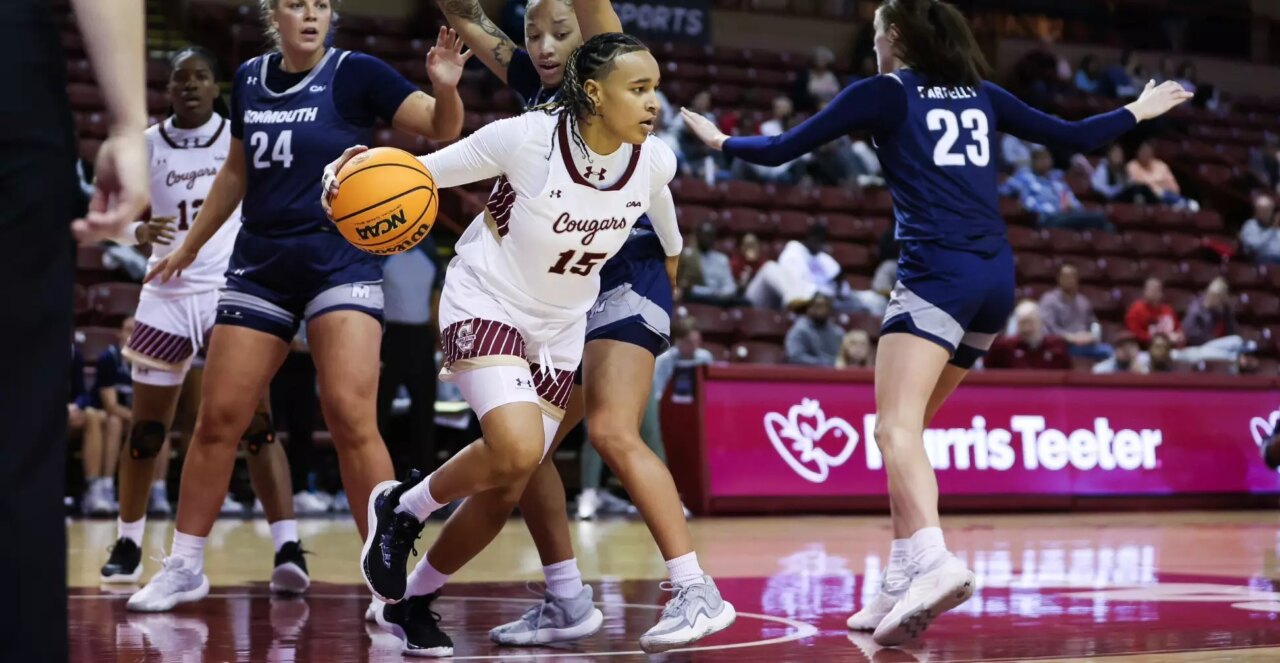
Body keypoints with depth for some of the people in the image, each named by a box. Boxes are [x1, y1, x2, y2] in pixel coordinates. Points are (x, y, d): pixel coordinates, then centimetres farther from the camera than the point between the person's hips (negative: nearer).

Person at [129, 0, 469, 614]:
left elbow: (442, 128, -12)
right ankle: (183, 567, 19)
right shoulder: (250, 79, 7)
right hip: (260, 264, 4)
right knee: (218, 420, 4)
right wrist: (190, 245, 27)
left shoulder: (355, 73, -6)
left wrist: (445, 87, -33)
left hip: (341, 260, -4)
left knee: (351, 417, -16)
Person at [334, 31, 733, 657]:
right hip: (485, 301, -5)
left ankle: (412, 601, 25)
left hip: (560, 325, 5)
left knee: (506, 492, 2)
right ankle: (403, 506, 1)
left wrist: (671, 252, 33)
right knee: (516, 449, -28)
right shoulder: (528, 138, -24)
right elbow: (426, 170, -14)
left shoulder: (654, 161, -11)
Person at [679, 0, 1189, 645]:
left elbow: (783, 148, 6)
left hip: (938, 273, -7)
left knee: (896, 428, -19)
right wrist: (1138, 110, 42)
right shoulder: (981, 95, 19)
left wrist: (724, 141, 25)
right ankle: (901, 586, 10)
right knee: (906, 427, 14)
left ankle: (934, 562, -42)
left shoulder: (883, 93, 4)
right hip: (997, 277, 7)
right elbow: (1074, 137, 24)